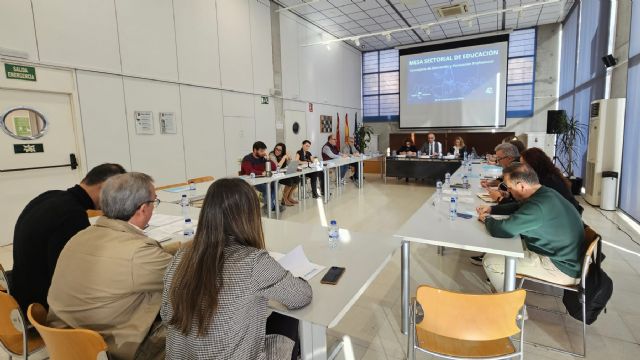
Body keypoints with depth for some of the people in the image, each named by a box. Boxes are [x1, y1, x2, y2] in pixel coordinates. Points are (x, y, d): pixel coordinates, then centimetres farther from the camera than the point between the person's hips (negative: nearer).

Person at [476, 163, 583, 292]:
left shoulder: (538, 206, -29)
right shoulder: (546, 193, 2)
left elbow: (501, 230, -31)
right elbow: (518, 207, 22)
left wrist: (487, 219, -10)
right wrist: (491, 209, 12)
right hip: (568, 259, 10)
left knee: (490, 261, -11)